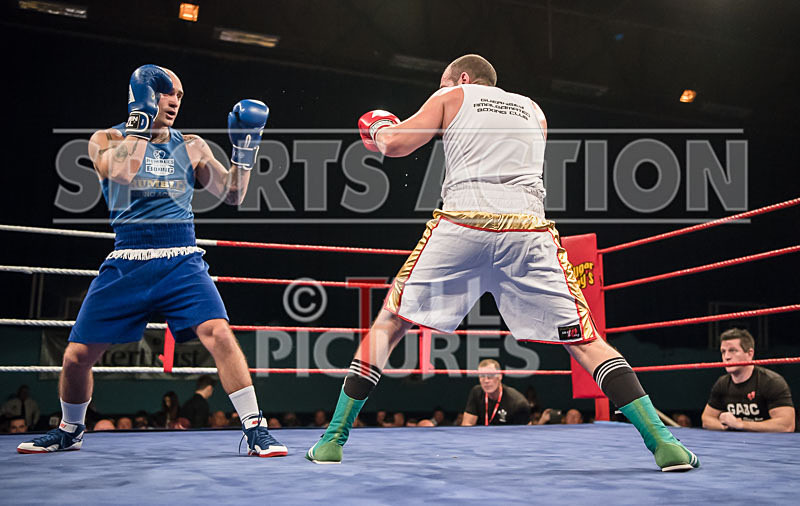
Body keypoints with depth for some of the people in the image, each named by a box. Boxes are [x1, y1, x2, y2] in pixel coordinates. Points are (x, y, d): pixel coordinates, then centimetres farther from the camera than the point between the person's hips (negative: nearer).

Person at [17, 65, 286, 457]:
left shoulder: (190, 147, 10)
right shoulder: (107, 139, 4)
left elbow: (232, 195, 9)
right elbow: (122, 172, -19)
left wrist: (244, 149, -3)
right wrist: (141, 120, -10)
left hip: (182, 263, 0)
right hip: (127, 263, 0)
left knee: (219, 334, -22)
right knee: (76, 355, 4)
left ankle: (254, 429, -12)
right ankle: (69, 431, 32)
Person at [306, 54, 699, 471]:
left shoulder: (452, 97, 20)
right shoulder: (533, 110, 30)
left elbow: (395, 144, 12)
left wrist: (377, 129, 34)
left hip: (463, 223, -2)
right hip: (528, 228, 2)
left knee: (390, 322, 11)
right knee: (582, 340, 7)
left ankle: (334, 438, 12)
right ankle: (661, 441, -1)